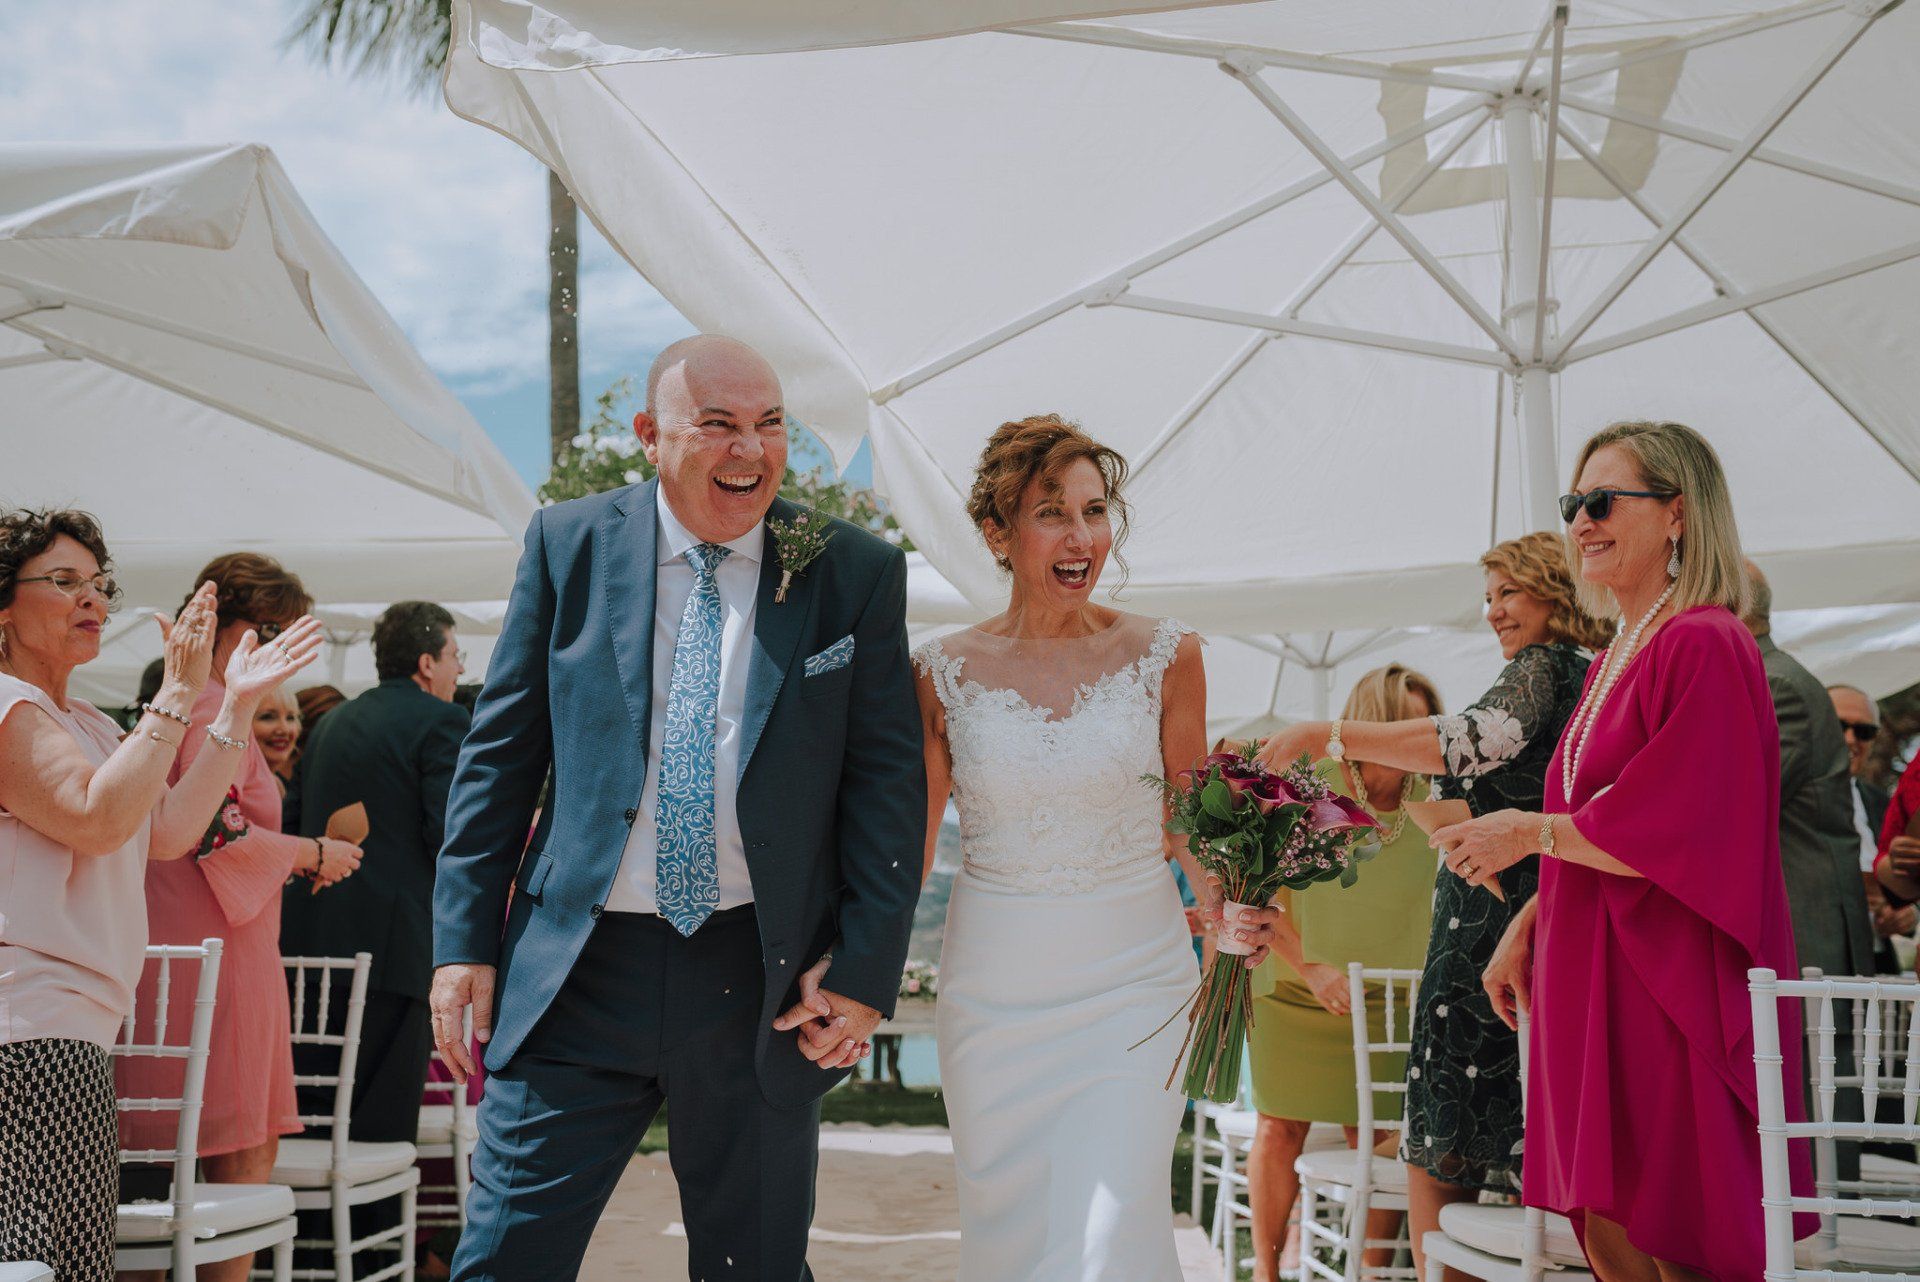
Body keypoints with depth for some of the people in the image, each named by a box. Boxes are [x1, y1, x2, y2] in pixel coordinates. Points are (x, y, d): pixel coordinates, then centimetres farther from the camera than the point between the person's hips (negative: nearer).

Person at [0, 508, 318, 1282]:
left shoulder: (88, 725, 23)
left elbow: (169, 832, 14)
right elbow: (97, 817, -20)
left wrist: (237, 705, 11)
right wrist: (179, 694, -16)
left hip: (74, 1030, 10)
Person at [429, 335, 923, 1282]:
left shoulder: (857, 573, 0)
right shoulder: (568, 545, 2)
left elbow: (888, 781, 0)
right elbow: (500, 753, 5)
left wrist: (866, 970, -6)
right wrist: (465, 938, 0)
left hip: (763, 985, 0)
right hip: (579, 971, 0)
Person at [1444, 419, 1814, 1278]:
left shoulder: (1704, 646, -13)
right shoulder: (1613, 661, 16)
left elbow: (1684, 831, -19)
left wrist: (1532, 832, -11)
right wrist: (1527, 925, 14)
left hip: (1667, 985, -9)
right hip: (1594, 983, 9)